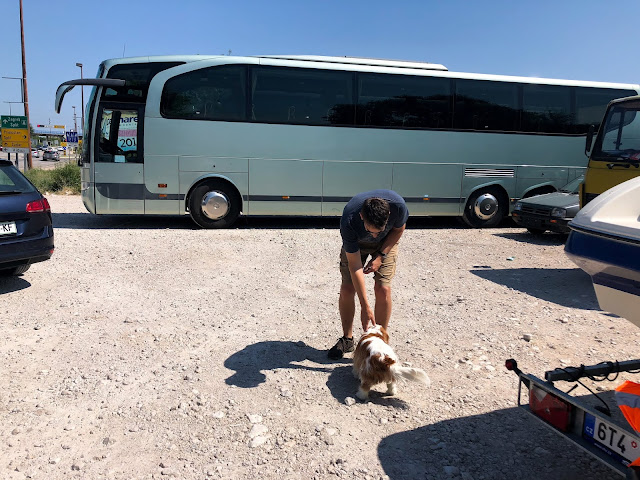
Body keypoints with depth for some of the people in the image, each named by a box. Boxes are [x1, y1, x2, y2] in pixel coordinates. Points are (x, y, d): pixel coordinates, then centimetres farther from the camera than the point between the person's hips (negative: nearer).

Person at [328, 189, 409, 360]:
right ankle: (347, 339, 14)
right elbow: (355, 266, -34)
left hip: (386, 242, 1)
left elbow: (399, 229, -10)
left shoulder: (398, 205, -37)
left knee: (383, 289, -13)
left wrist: (380, 256, -18)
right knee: (347, 288, -7)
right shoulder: (348, 221, -40)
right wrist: (365, 307, -33)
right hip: (356, 242, 0)